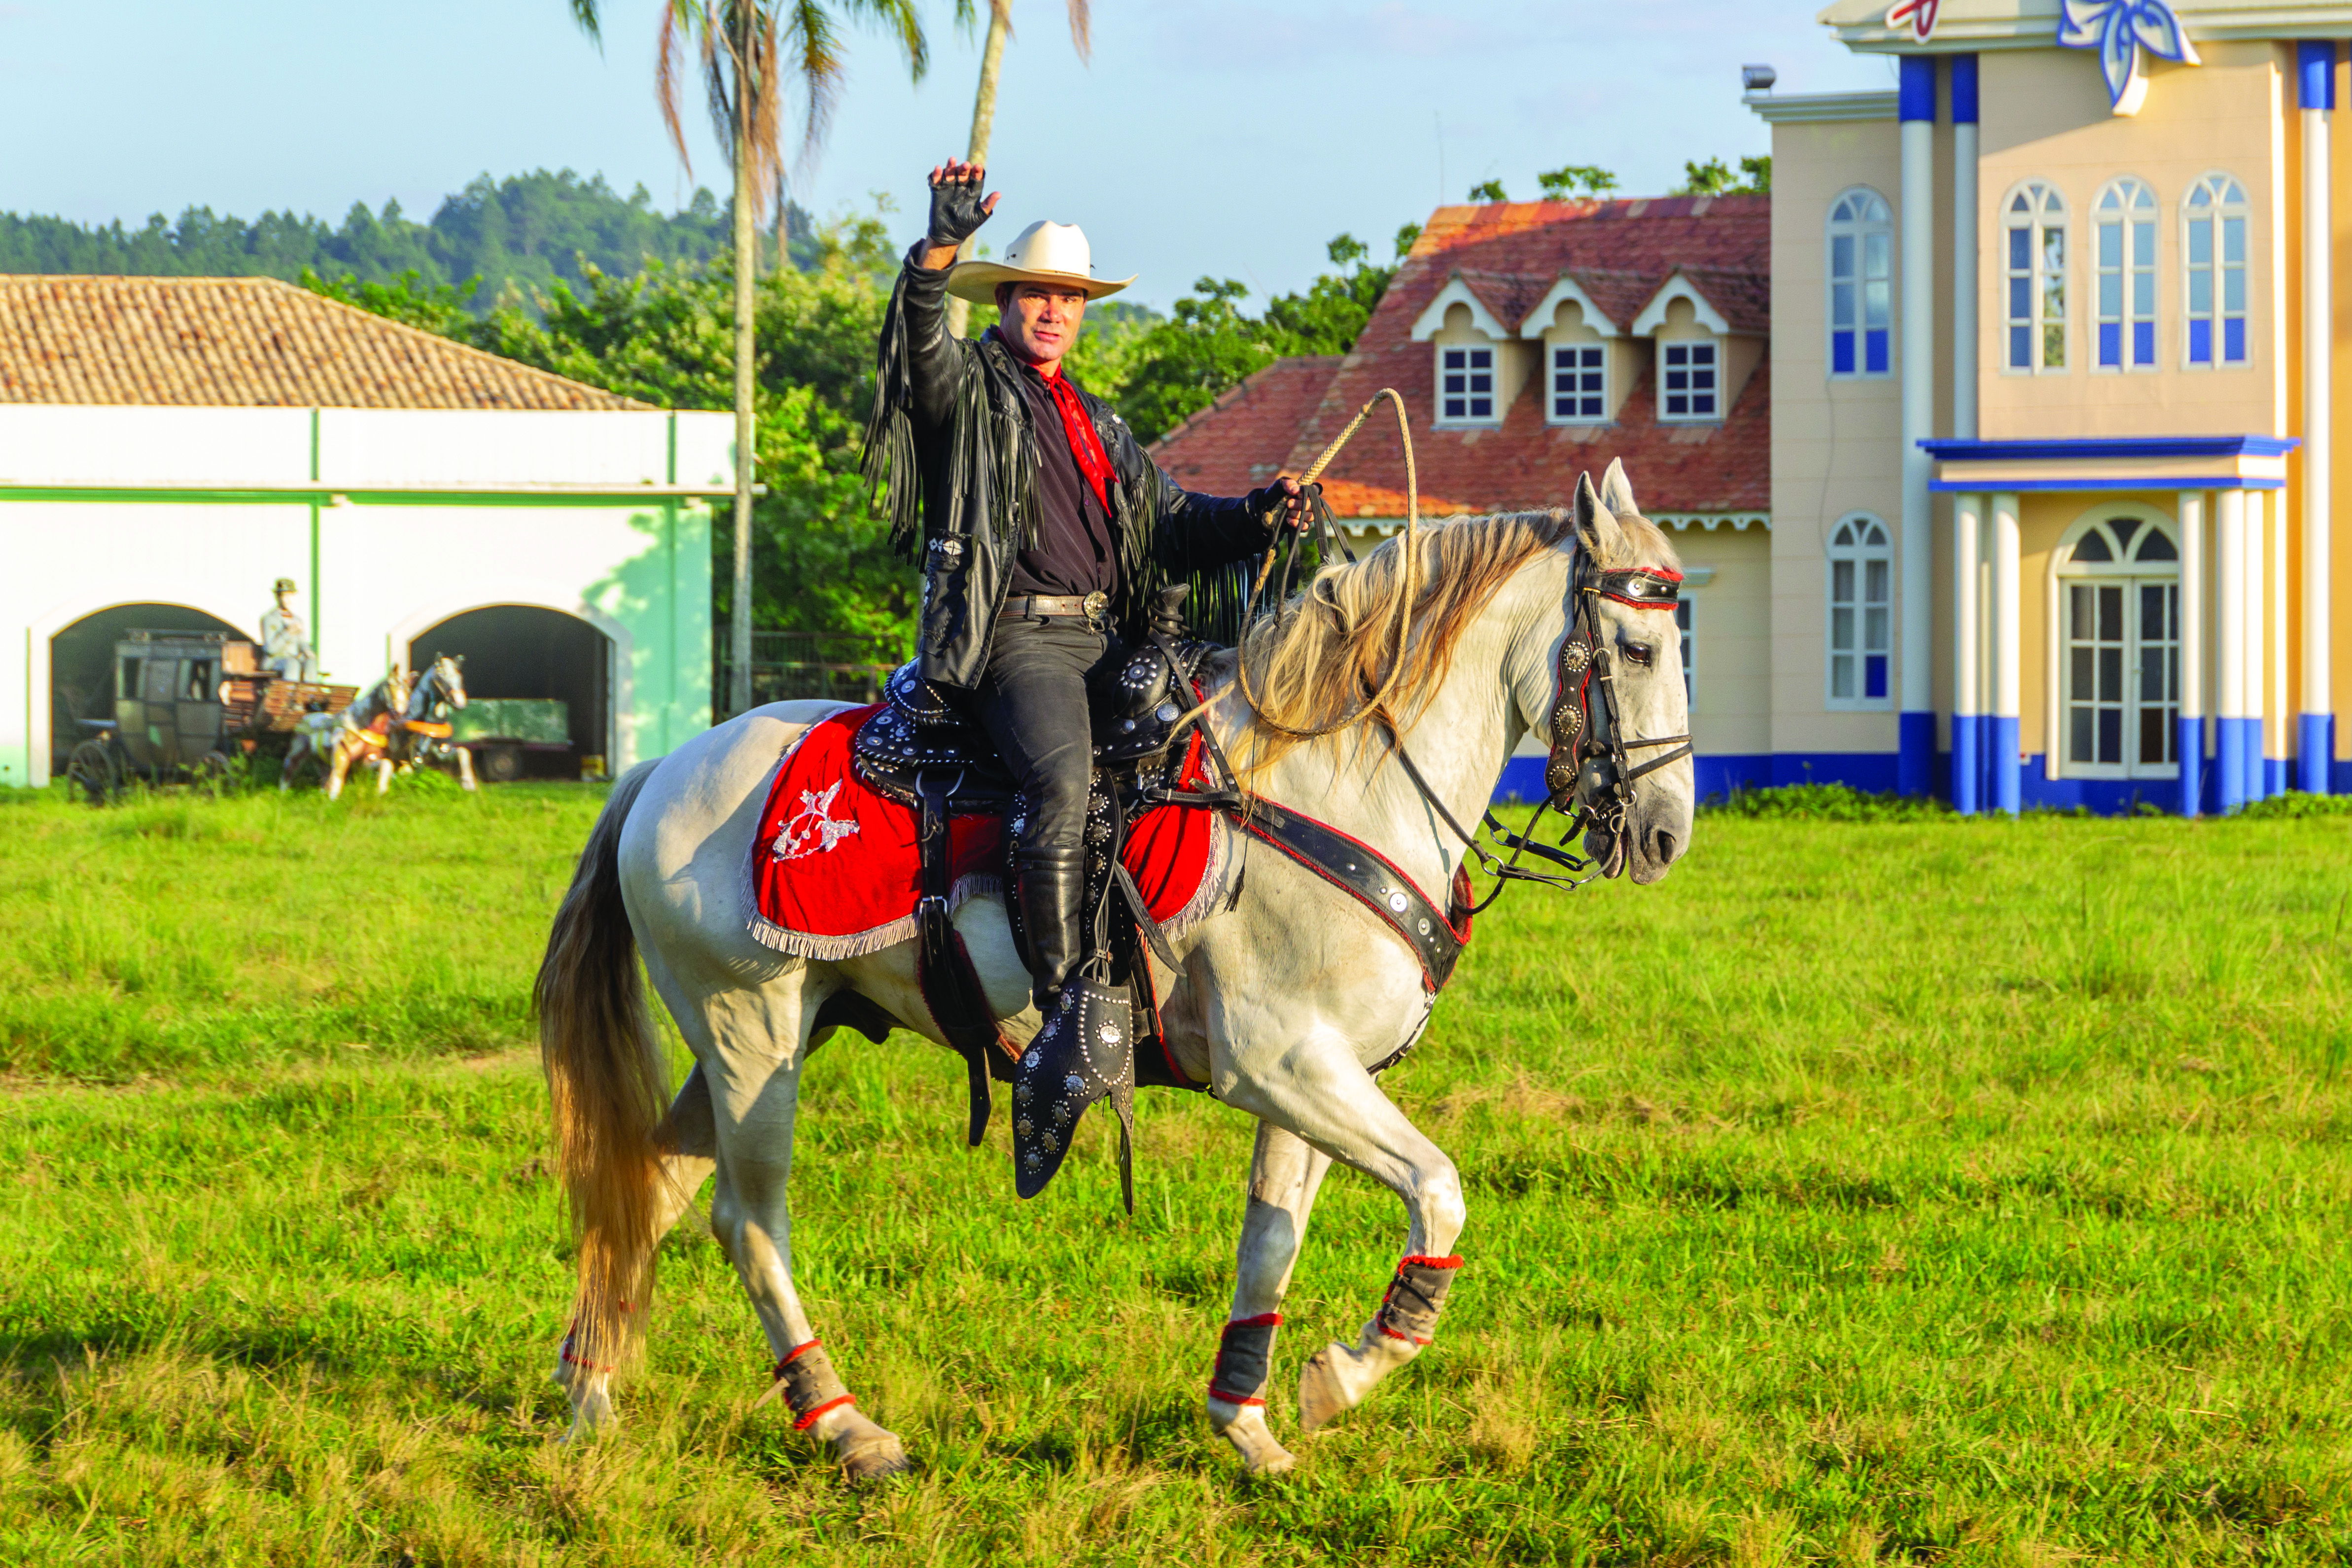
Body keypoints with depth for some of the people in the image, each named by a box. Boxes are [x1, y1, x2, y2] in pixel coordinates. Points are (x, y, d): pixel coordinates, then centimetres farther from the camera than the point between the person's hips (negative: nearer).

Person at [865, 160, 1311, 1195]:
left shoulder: (1098, 428, 29)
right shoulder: (970, 392, 8)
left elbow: (1171, 526, 24)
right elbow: (917, 342, -15)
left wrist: (1255, 517, 3)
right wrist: (941, 247, -33)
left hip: (1109, 638, 7)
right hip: (1015, 636, -7)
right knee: (1064, 777, -31)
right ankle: (1063, 1016, -36)